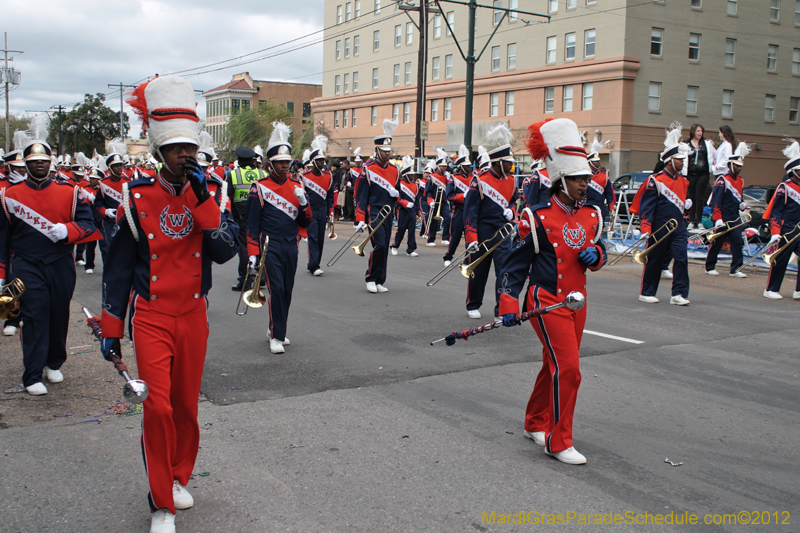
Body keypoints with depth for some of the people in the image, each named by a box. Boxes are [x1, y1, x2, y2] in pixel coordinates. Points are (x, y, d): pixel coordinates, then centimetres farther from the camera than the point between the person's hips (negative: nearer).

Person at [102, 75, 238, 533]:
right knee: (158, 406, -10)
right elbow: (118, 268, 0)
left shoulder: (207, 196, 0)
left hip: (194, 318, 2)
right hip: (151, 319, -2)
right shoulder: (137, 199, -5)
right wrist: (111, 329, 1)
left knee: (186, 405, 13)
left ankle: (179, 478, 36)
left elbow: (226, 250, -14)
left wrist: (202, 198, -21)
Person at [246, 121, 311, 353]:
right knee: (276, 289, -10)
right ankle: (276, 337, -1)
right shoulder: (260, 188, -4)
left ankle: (276, 329, 27)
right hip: (270, 246, -5)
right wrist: (253, 254, -6)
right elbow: (252, 225, -2)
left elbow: (305, 223, 9)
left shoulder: (297, 186, 9)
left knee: (287, 290, 10)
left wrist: (304, 202, -9)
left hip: (291, 246, 5)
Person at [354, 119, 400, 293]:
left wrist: (396, 193, 2)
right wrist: (360, 219, -12)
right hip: (373, 212, -6)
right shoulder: (368, 169, -5)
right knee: (379, 245, -16)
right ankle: (371, 278, 0)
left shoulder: (394, 170, 12)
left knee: (384, 247, 6)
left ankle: (379, 282, 14)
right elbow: (361, 196, -7)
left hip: (388, 213, 6)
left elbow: (397, 192, 24)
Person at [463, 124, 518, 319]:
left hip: (502, 233, 4)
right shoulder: (480, 181, -12)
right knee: (478, 272, 9)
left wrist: (510, 210, -1)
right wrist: (471, 238, -17)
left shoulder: (511, 180, 5)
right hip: (482, 234, -4)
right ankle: (473, 305, 27)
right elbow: (470, 211, -12)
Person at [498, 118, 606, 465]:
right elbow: (516, 263, -8)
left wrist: (596, 255, -5)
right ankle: (559, 442, 0)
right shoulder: (537, 217, -12)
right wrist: (509, 304, -15)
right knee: (567, 368, -12)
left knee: (554, 366, 17)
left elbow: (599, 254, 19)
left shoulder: (592, 215, 7)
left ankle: (536, 424, 36)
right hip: (547, 302, -7)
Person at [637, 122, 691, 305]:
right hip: (659, 228, -5)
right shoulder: (655, 180, -10)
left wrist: (687, 204, 1)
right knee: (654, 260, 5)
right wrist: (645, 229, -18)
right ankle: (646, 292, 19)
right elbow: (646, 206, -12)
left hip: (678, 228, 5)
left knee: (682, 258, -8)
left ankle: (679, 294, -4)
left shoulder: (684, 181, 11)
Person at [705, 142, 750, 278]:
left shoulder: (740, 181, 14)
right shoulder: (722, 180, -11)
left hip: (735, 218, 7)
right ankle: (709, 267, 16)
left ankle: (735, 269, 1)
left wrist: (742, 204, 4)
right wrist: (717, 219, -22)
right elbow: (715, 201, -16)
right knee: (717, 243, 2)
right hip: (723, 218, -7)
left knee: (737, 242, -2)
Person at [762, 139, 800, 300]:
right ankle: (771, 290, 13)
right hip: (785, 230, -7)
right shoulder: (784, 187, -9)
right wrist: (775, 232, -18)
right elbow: (775, 211, -11)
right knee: (780, 261, 1)